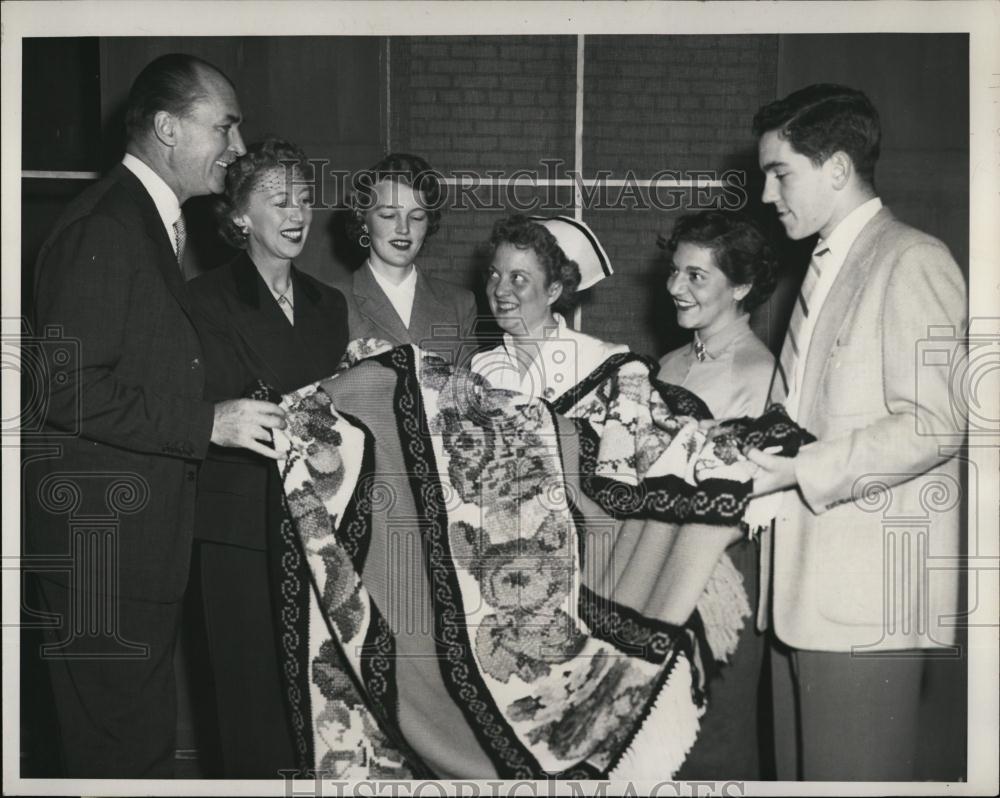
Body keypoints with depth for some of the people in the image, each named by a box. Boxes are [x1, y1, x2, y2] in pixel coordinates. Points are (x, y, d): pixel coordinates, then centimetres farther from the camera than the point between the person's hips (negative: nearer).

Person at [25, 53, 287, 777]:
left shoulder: (158, 223, 17)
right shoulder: (103, 228, -15)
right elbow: (67, 391, -22)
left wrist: (236, 412, 11)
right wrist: (208, 424, -19)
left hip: (146, 528, 10)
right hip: (102, 533, -10)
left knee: (144, 736, 17)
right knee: (123, 746, 0)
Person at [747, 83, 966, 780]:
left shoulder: (913, 262, -8)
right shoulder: (824, 270, 21)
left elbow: (934, 423, -18)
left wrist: (797, 470, -19)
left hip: (870, 601, -9)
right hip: (804, 590, 9)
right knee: (800, 773, 13)